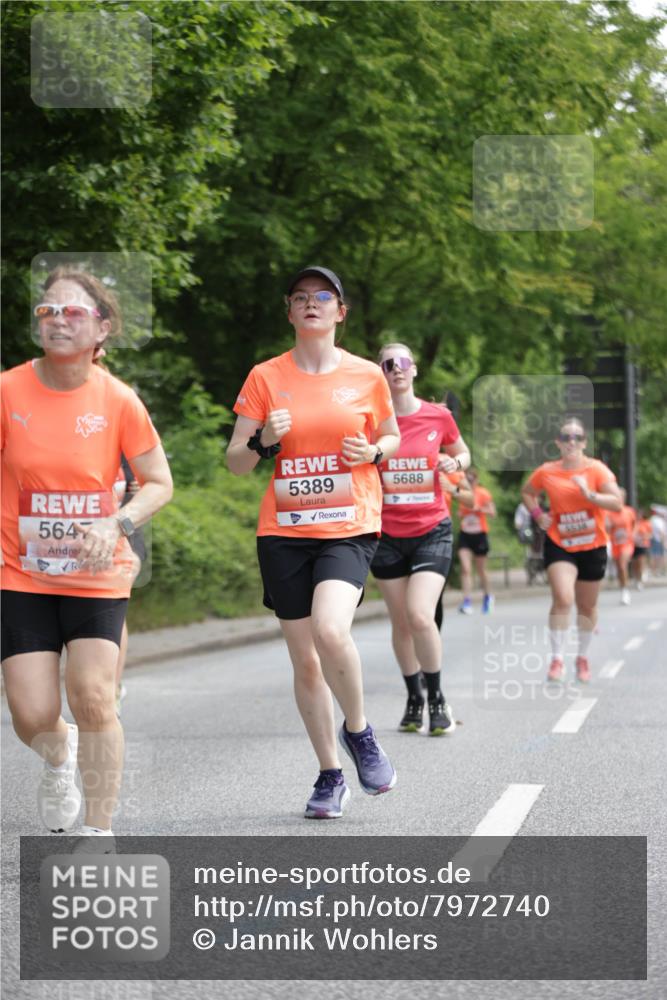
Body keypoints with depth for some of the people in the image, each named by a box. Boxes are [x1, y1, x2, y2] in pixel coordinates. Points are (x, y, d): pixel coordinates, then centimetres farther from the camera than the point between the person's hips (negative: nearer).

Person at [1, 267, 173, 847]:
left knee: (93, 697, -13)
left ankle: (98, 832, 4)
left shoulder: (117, 400, -6)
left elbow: (160, 484, 2)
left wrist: (117, 524, -16)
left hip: (96, 576, 0)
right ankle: (59, 756, 35)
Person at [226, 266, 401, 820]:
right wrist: (263, 442, -15)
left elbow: (392, 437, 19)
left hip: (350, 528, -2)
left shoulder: (367, 376, 3)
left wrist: (374, 451, -4)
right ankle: (330, 776, 19)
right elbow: (235, 462, 7)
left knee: (331, 630, -27)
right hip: (284, 532, 2)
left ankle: (358, 729, 1)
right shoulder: (266, 377, 3)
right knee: (305, 660, 3)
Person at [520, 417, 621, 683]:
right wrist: (538, 514, 0)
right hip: (559, 544, -1)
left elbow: (617, 503, -18)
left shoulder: (597, 469, -10)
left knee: (587, 606, 13)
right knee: (562, 599, -20)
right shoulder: (547, 472, -5)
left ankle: (582, 657, 32)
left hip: (592, 546, 1)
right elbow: (527, 493, 16)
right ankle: (557, 659, -12)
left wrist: (589, 494, -30)